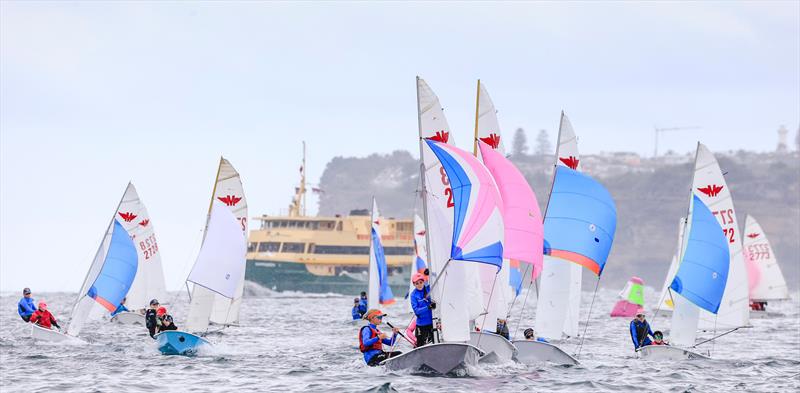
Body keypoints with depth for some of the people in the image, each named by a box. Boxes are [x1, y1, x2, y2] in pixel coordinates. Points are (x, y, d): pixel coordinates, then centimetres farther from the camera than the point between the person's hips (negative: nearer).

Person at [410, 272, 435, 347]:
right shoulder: (414, 295, -7)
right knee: (420, 344, 3)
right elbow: (416, 310, -13)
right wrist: (428, 307, -26)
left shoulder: (429, 289, -1)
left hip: (432, 321, 2)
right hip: (421, 323, -2)